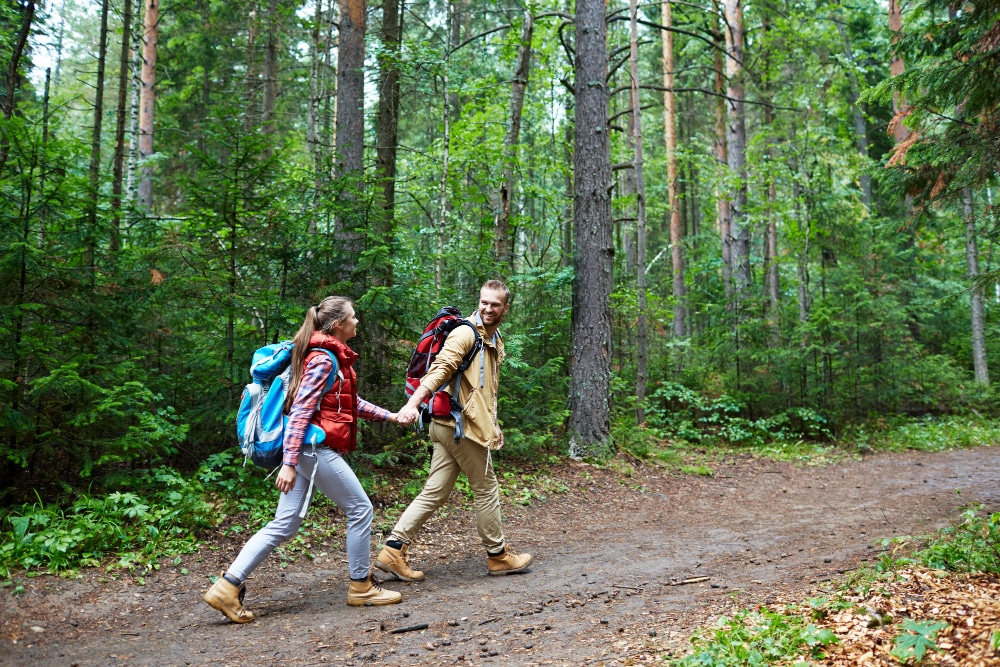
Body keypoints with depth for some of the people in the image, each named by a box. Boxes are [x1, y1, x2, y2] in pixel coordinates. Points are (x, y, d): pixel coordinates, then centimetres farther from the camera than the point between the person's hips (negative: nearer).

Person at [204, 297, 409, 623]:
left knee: (284, 525, 8)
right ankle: (361, 587, 16)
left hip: (307, 449, 10)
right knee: (360, 509, 3)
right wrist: (289, 464, -22)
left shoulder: (334, 357, 16)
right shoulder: (323, 359, -14)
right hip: (316, 448, -10)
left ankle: (227, 587, 7)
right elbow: (300, 412, -19)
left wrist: (390, 416, 23)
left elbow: (351, 403, 24)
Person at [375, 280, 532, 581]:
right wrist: (413, 403, -35)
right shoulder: (465, 334, -11)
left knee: (434, 492, 6)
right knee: (487, 491, 5)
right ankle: (498, 555, 21)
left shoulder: (495, 341, 19)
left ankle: (393, 551, 7)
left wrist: (493, 423, 23)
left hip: (450, 427, 9)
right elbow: (440, 370, -24)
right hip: (460, 424, -9)